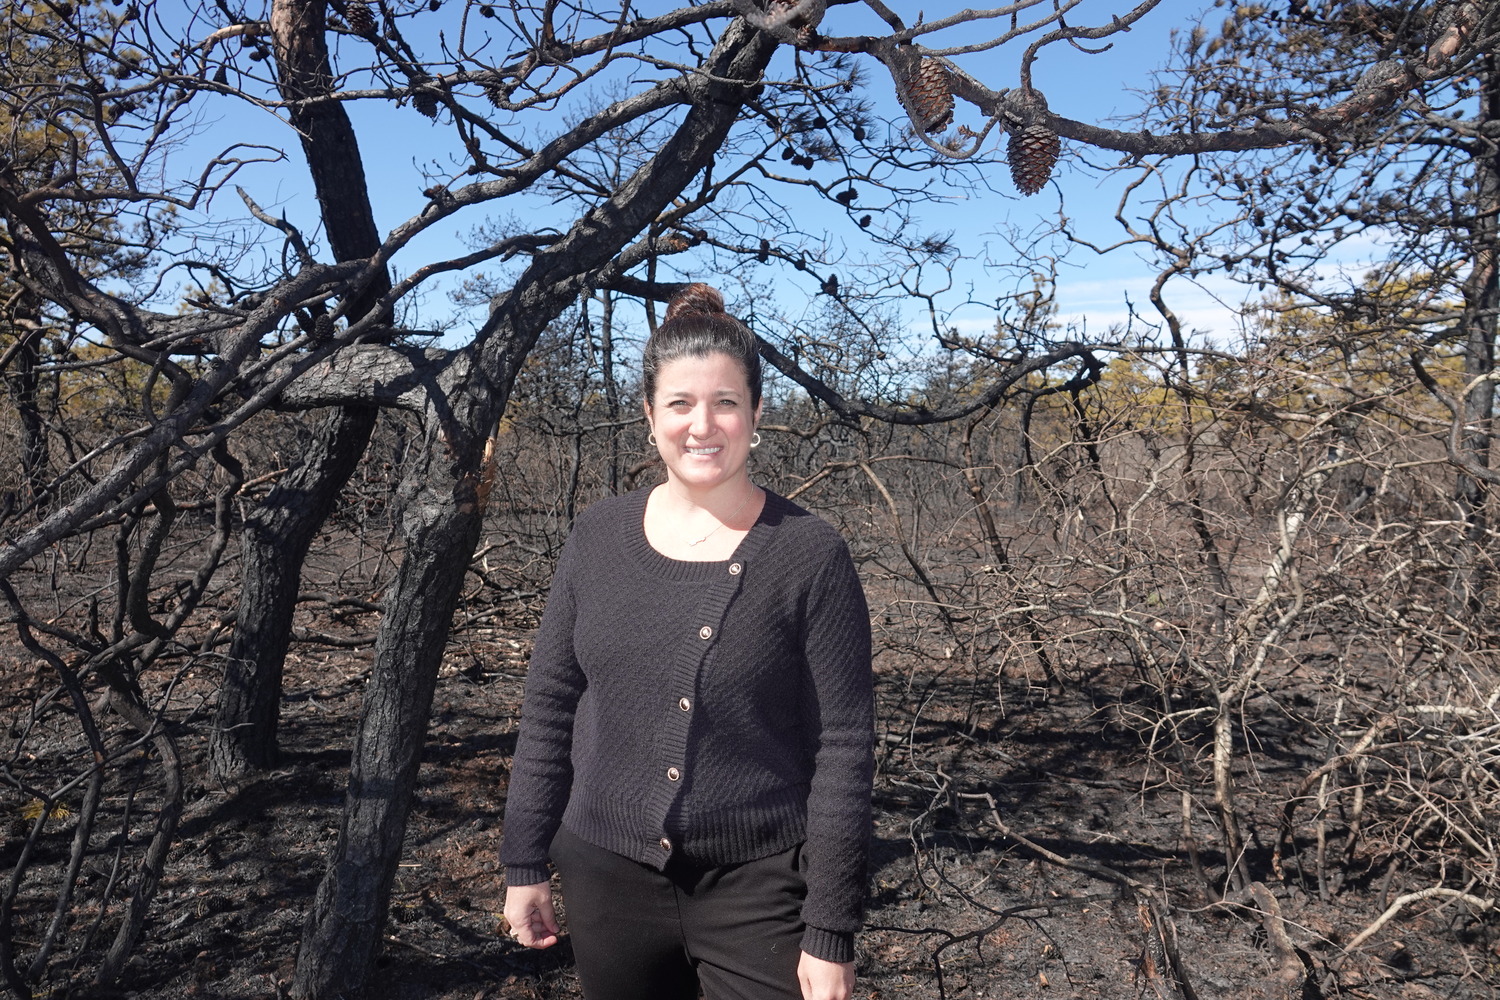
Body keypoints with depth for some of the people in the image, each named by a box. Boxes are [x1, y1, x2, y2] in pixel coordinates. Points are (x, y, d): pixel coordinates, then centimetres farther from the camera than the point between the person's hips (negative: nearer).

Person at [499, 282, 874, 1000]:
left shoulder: (810, 554, -12)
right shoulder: (598, 536, -1)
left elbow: (844, 748, -11)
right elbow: (549, 705, 5)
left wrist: (831, 932, -11)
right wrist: (524, 863, 6)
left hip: (756, 890, -3)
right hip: (609, 879, 4)